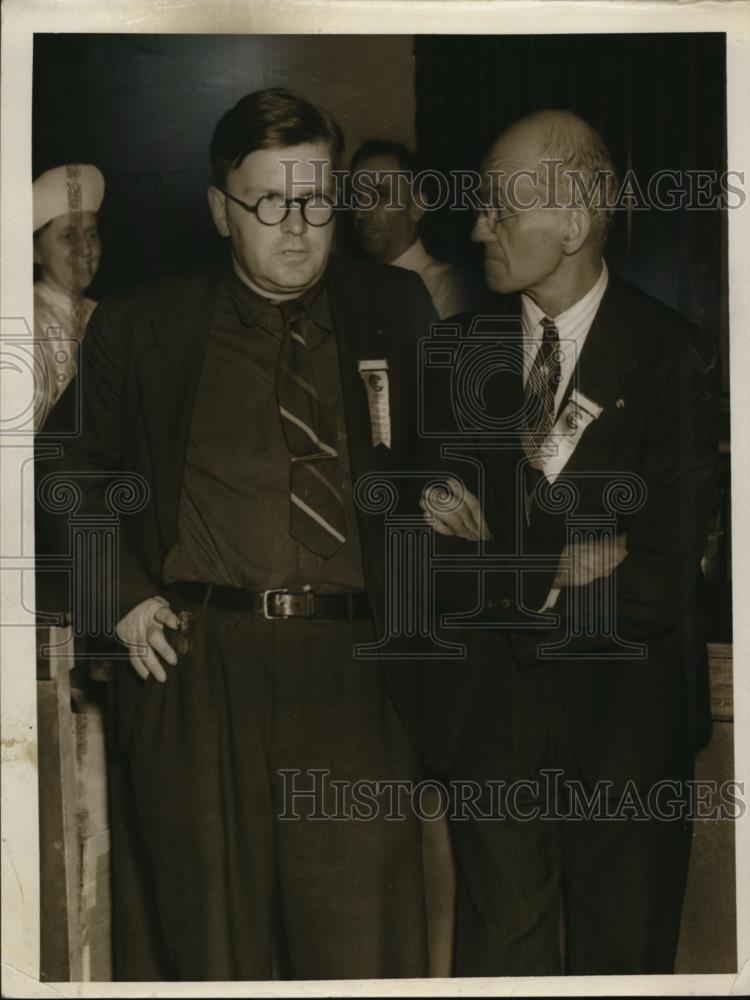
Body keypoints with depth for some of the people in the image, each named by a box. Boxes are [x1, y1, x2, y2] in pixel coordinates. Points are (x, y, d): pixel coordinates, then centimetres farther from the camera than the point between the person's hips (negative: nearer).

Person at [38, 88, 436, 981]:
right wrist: (123, 594, 3)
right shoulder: (140, 328, 9)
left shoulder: (395, 312, 11)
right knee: (219, 947, 9)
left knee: (364, 952, -1)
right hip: (197, 667, 0)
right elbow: (79, 475, 16)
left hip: (351, 672, 0)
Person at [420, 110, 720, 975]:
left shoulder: (673, 360, -8)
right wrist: (562, 568, -13)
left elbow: (661, 579, -14)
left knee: (621, 947, 11)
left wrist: (500, 565, -13)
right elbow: (444, 527, 4)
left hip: (623, 708, -2)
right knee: (500, 937, 10)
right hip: (491, 699, 2)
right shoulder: (467, 348, 2)